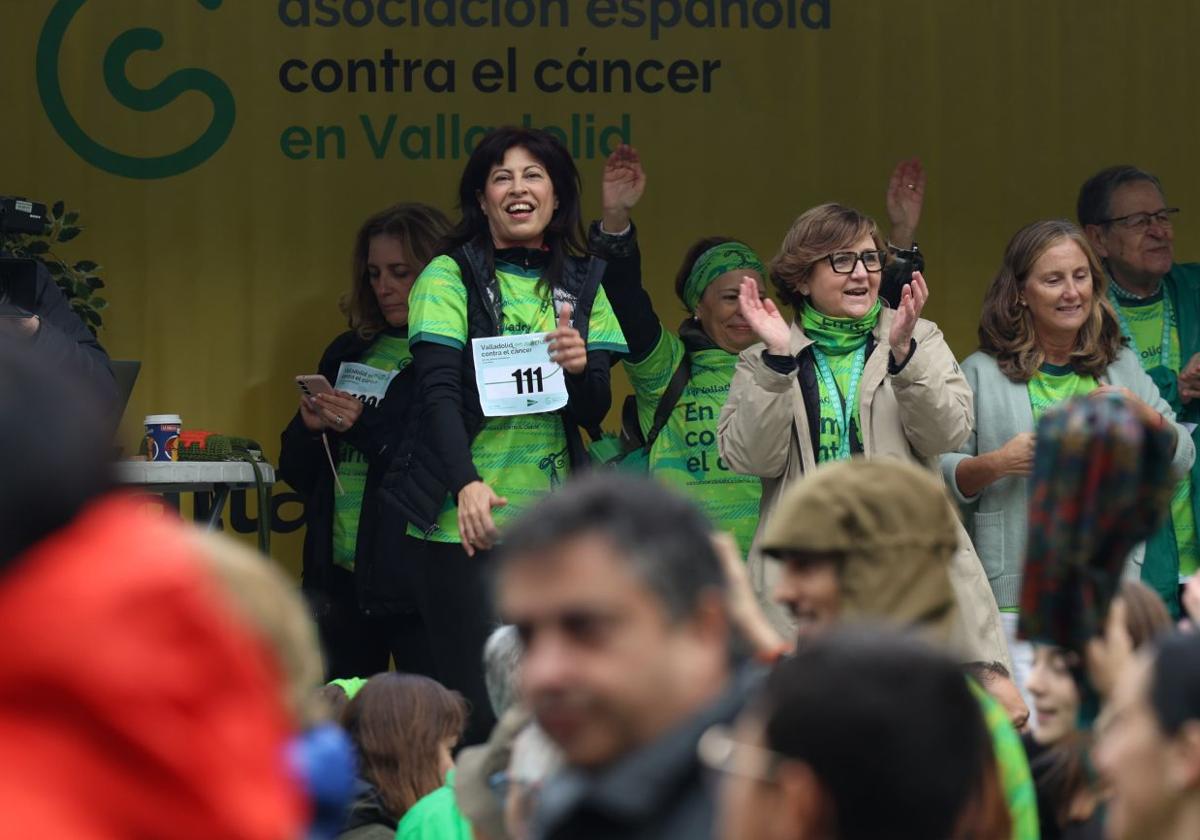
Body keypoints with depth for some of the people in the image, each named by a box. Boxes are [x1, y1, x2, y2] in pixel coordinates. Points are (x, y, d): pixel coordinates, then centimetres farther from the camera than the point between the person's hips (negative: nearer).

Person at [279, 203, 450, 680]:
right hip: (338, 574, 7)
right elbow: (296, 471, 19)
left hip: (416, 581, -7)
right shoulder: (349, 352, 16)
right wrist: (309, 427, -2)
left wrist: (367, 426, -16)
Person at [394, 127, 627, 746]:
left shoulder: (581, 284, 13)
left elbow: (595, 412, 12)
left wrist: (581, 367, -12)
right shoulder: (451, 276, 1)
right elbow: (438, 390, -10)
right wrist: (467, 483, -27)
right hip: (466, 517, -4)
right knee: (478, 701, -9)